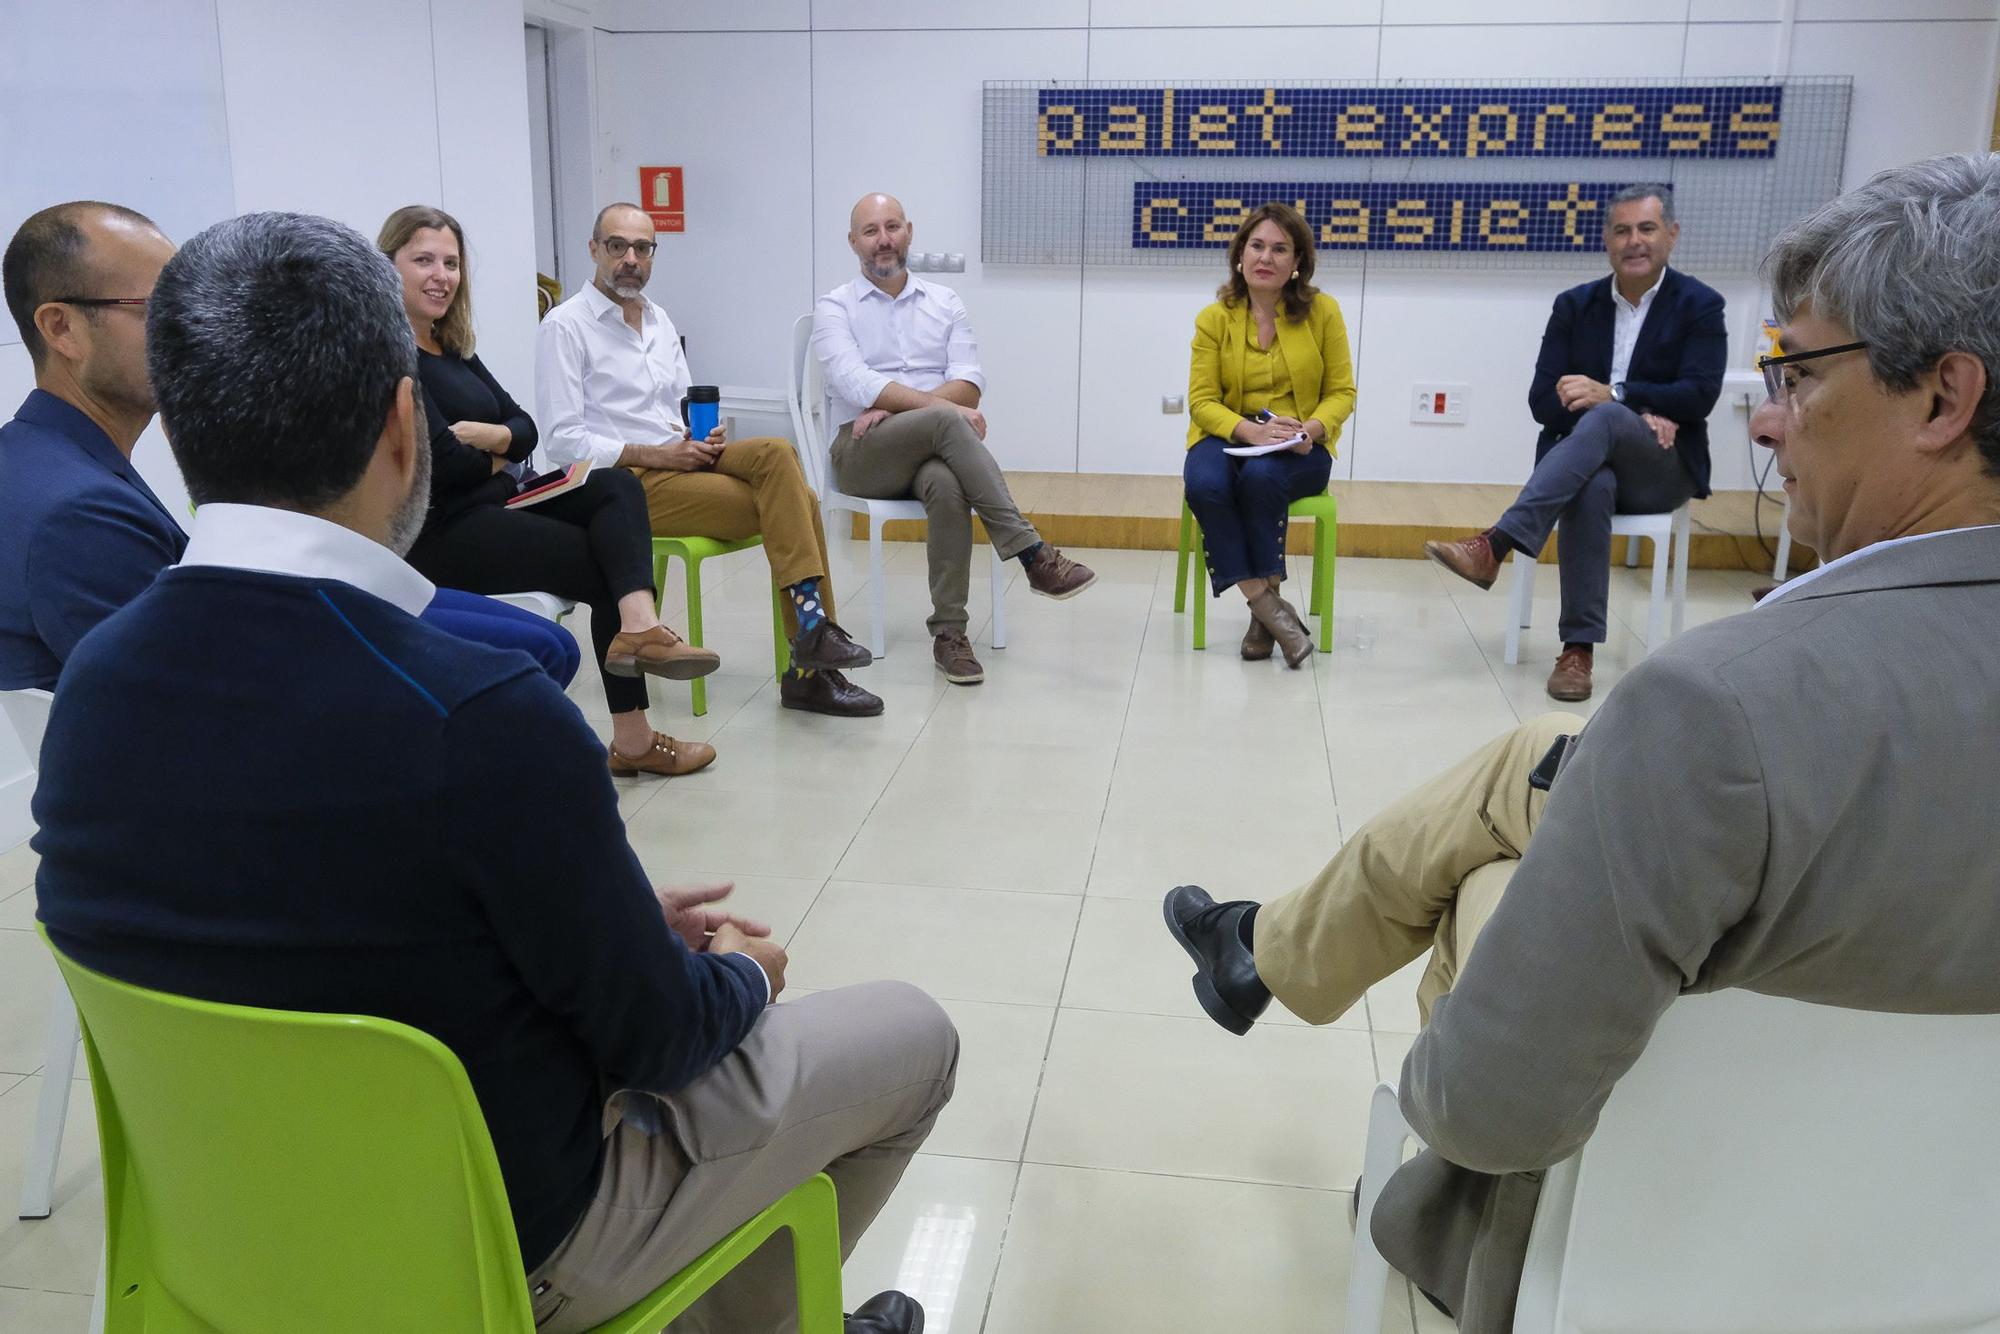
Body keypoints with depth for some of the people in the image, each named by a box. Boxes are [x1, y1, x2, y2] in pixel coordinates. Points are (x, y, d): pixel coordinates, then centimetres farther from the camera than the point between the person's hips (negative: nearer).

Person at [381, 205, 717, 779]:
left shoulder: (451, 347, 16)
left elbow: (525, 429, 10)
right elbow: (442, 462, -21)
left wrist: (486, 436, -13)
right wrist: (494, 459, 1)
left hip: (494, 503, 9)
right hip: (439, 532, -8)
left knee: (617, 488, -11)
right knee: (608, 568, -9)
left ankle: (641, 626, -35)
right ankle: (632, 738, -2)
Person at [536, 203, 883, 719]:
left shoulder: (659, 321, 19)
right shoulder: (565, 327, -4)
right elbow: (561, 441, -11)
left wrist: (706, 438, -2)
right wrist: (656, 455, -18)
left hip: (679, 463, 7)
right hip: (628, 483, -6)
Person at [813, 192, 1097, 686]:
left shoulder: (945, 303, 15)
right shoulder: (834, 308, 6)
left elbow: (969, 383, 1)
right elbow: (855, 384, -12)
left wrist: (894, 407, -14)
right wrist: (943, 406, -23)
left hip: (931, 448, 2)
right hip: (863, 452, -2)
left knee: (946, 484, -36)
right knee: (946, 424, -34)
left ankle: (949, 632, -31)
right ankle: (1032, 554, -34)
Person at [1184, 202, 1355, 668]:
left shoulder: (1322, 310, 0)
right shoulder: (1214, 318, 0)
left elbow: (1342, 392, 2)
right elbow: (1202, 400, -2)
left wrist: (1311, 428, -20)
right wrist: (1251, 430, -21)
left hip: (1299, 450, -1)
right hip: (1228, 436, 1)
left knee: (1261, 476, -36)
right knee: (1205, 485, -33)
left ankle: (1262, 611, -20)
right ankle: (1269, 607, -24)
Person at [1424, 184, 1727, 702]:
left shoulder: (1700, 305, 2)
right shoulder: (1575, 305, 8)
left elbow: (1699, 396, -10)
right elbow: (1543, 401, 0)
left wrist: (1612, 397, -23)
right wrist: (1638, 412, -14)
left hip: (1663, 469, -2)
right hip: (1589, 460, 2)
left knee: (1604, 418, -35)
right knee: (1591, 488, -37)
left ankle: (1495, 545, -47)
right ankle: (1578, 647, -37)